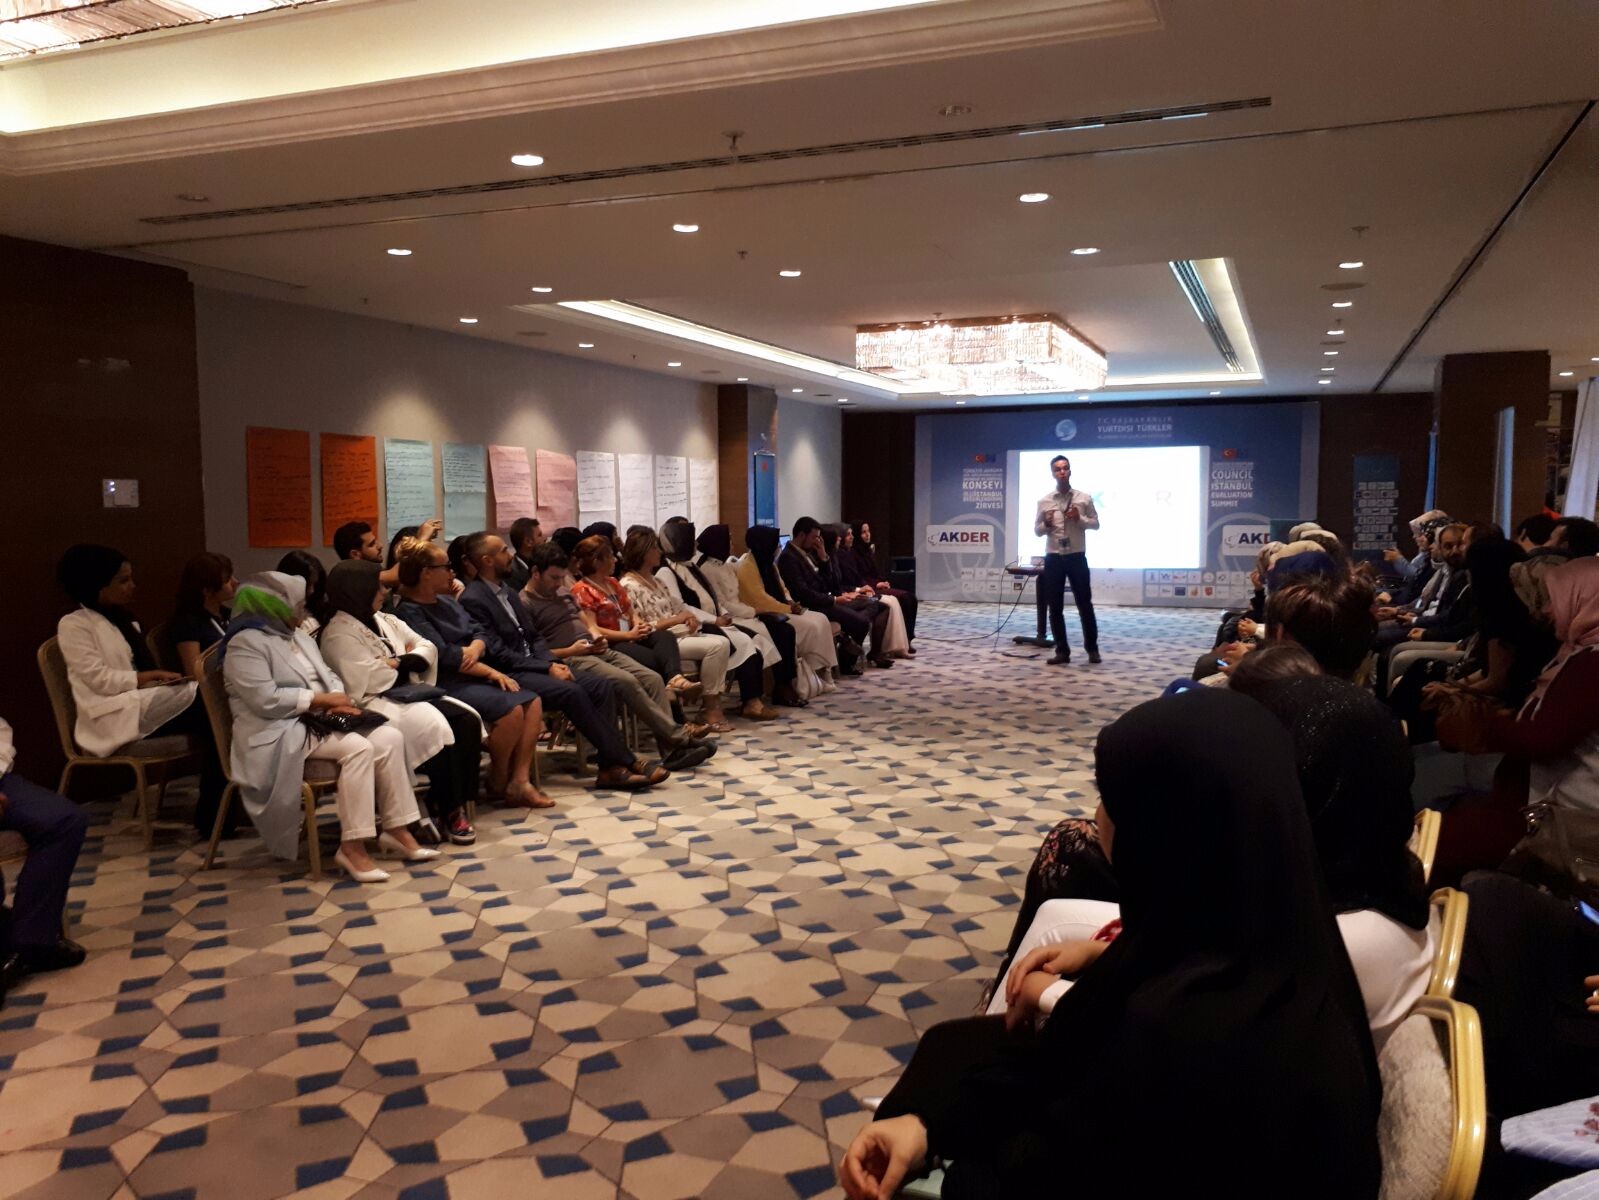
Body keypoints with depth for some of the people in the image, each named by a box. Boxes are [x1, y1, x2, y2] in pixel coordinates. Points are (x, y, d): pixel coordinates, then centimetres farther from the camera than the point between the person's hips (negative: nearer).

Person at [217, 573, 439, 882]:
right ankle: (352, 846, -26)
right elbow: (266, 700, -20)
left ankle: (396, 829, -10)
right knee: (358, 748, -31)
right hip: (279, 732, -9)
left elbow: (329, 676, 19)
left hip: (319, 720, 9)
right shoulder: (245, 644, -9)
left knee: (390, 737, -14)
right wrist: (321, 699, -14)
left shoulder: (298, 636, 20)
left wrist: (339, 700, -4)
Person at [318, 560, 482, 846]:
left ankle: (460, 801, -15)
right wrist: (402, 664, -2)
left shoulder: (385, 621, 17)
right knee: (437, 726, -30)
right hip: (372, 705, -8)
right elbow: (368, 681, -19)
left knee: (467, 719, -16)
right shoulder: (340, 633, -9)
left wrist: (401, 662, -6)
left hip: (405, 694, 8)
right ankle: (448, 810, -17)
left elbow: (427, 648, 14)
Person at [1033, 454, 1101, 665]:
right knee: (1055, 608, 3)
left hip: (1077, 557, -1)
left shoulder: (1084, 498, 1)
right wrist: (1046, 524, -14)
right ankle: (1062, 651, 12)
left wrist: (1080, 519, -13)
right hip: (1053, 558, 1)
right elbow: (1037, 531, 7)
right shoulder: (1044, 501, 2)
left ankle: (1092, 648, 17)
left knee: (1085, 604, 4)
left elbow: (1096, 523, 5)